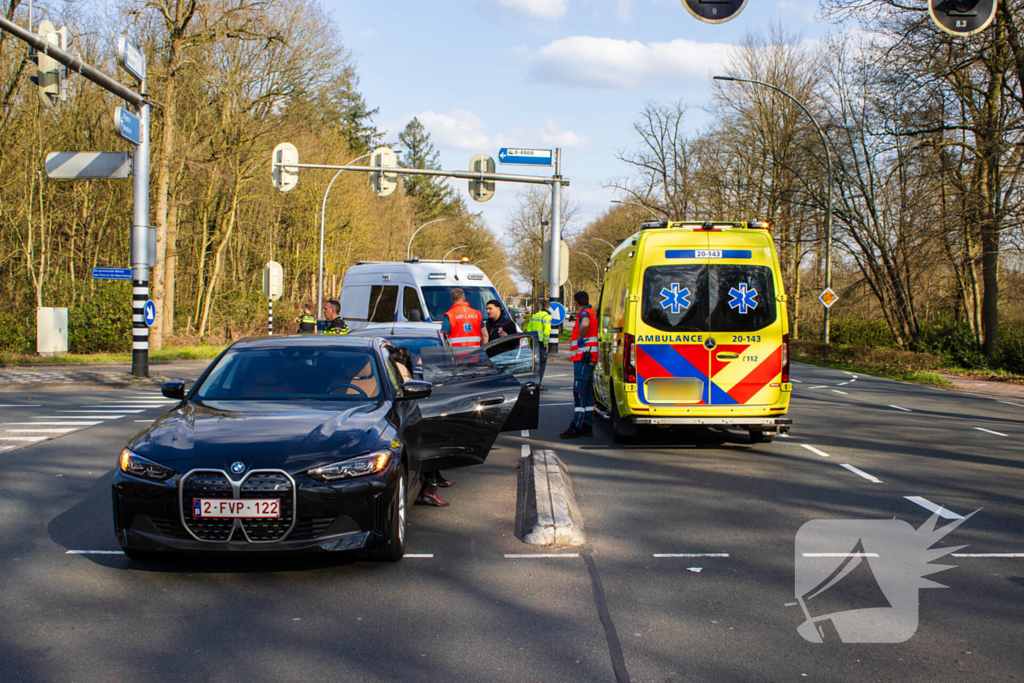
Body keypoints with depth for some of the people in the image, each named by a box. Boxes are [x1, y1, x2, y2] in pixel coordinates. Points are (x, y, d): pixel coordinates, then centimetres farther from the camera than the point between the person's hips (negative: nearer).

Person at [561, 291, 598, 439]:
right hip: (588, 359, 10)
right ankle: (587, 427, 16)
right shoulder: (590, 313, 19)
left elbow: (585, 325, -35)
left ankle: (576, 428, -12)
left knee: (579, 393, -11)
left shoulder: (584, 313, -12)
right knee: (587, 393, 12)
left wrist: (580, 338, -19)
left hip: (582, 358, -10)